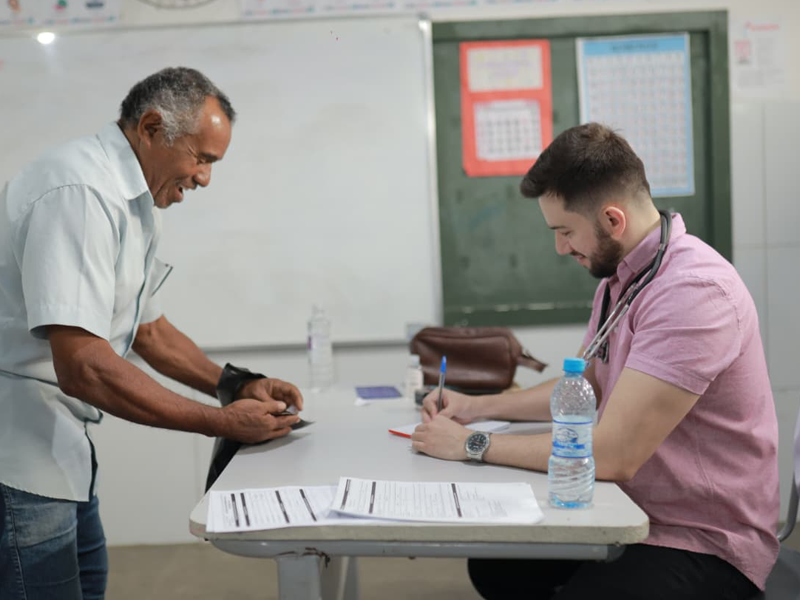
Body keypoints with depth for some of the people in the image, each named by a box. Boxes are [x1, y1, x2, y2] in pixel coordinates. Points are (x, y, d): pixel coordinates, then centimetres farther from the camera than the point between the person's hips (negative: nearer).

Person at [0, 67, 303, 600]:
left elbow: (148, 330, 20)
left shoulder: (135, 204, 10)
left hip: (60, 450, 10)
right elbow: (83, 367, -30)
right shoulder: (81, 194, -22)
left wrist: (238, 385, 5)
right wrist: (224, 423, -22)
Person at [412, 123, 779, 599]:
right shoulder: (620, 275, 6)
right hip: (636, 513, 9)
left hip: (705, 542, -9)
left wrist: (472, 445, -19)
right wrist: (477, 407, 9)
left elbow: (611, 454, -29)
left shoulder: (692, 291, -26)